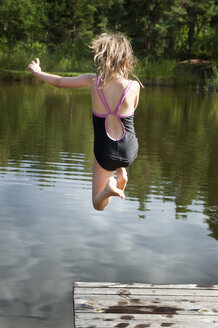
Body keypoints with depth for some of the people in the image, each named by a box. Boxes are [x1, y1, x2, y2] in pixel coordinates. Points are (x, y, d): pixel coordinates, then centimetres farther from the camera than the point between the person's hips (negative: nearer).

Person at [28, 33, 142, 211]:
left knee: (99, 204, 18)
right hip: (129, 152, 2)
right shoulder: (134, 86, -14)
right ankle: (122, 173, 18)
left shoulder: (92, 81, -13)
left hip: (105, 154, -1)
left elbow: (58, 82, 3)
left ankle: (109, 187, -16)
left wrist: (37, 71, 23)